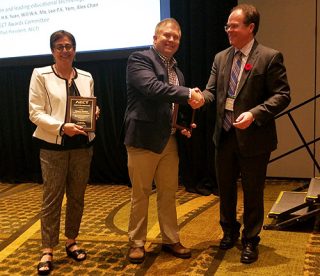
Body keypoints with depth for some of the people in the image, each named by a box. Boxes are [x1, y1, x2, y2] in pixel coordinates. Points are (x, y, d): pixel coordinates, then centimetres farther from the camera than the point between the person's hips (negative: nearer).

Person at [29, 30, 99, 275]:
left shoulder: (86, 77, 9)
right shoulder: (41, 75, -2)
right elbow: (35, 112, -8)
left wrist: (94, 114, -7)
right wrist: (62, 127, -21)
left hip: (82, 145, 4)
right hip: (53, 145, -4)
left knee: (77, 196, 11)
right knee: (52, 198, -1)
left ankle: (72, 242, 27)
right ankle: (48, 251, 9)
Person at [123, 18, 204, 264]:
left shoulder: (176, 68, 17)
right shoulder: (139, 59, -6)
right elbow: (152, 87, -24)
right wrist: (187, 94, -23)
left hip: (170, 140, 7)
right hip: (144, 139, -6)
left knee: (169, 193, 14)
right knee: (140, 194, 5)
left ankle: (171, 240, 28)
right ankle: (137, 242, 21)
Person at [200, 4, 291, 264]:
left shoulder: (270, 57, -9)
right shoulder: (221, 57, 8)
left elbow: (282, 95, -12)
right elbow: (212, 90, 6)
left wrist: (254, 114, -26)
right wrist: (200, 97, -17)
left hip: (253, 138, -5)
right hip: (225, 135, 6)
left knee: (253, 193, 8)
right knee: (225, 189, 18)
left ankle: (250, 241, 28)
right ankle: (230, 232, 41)